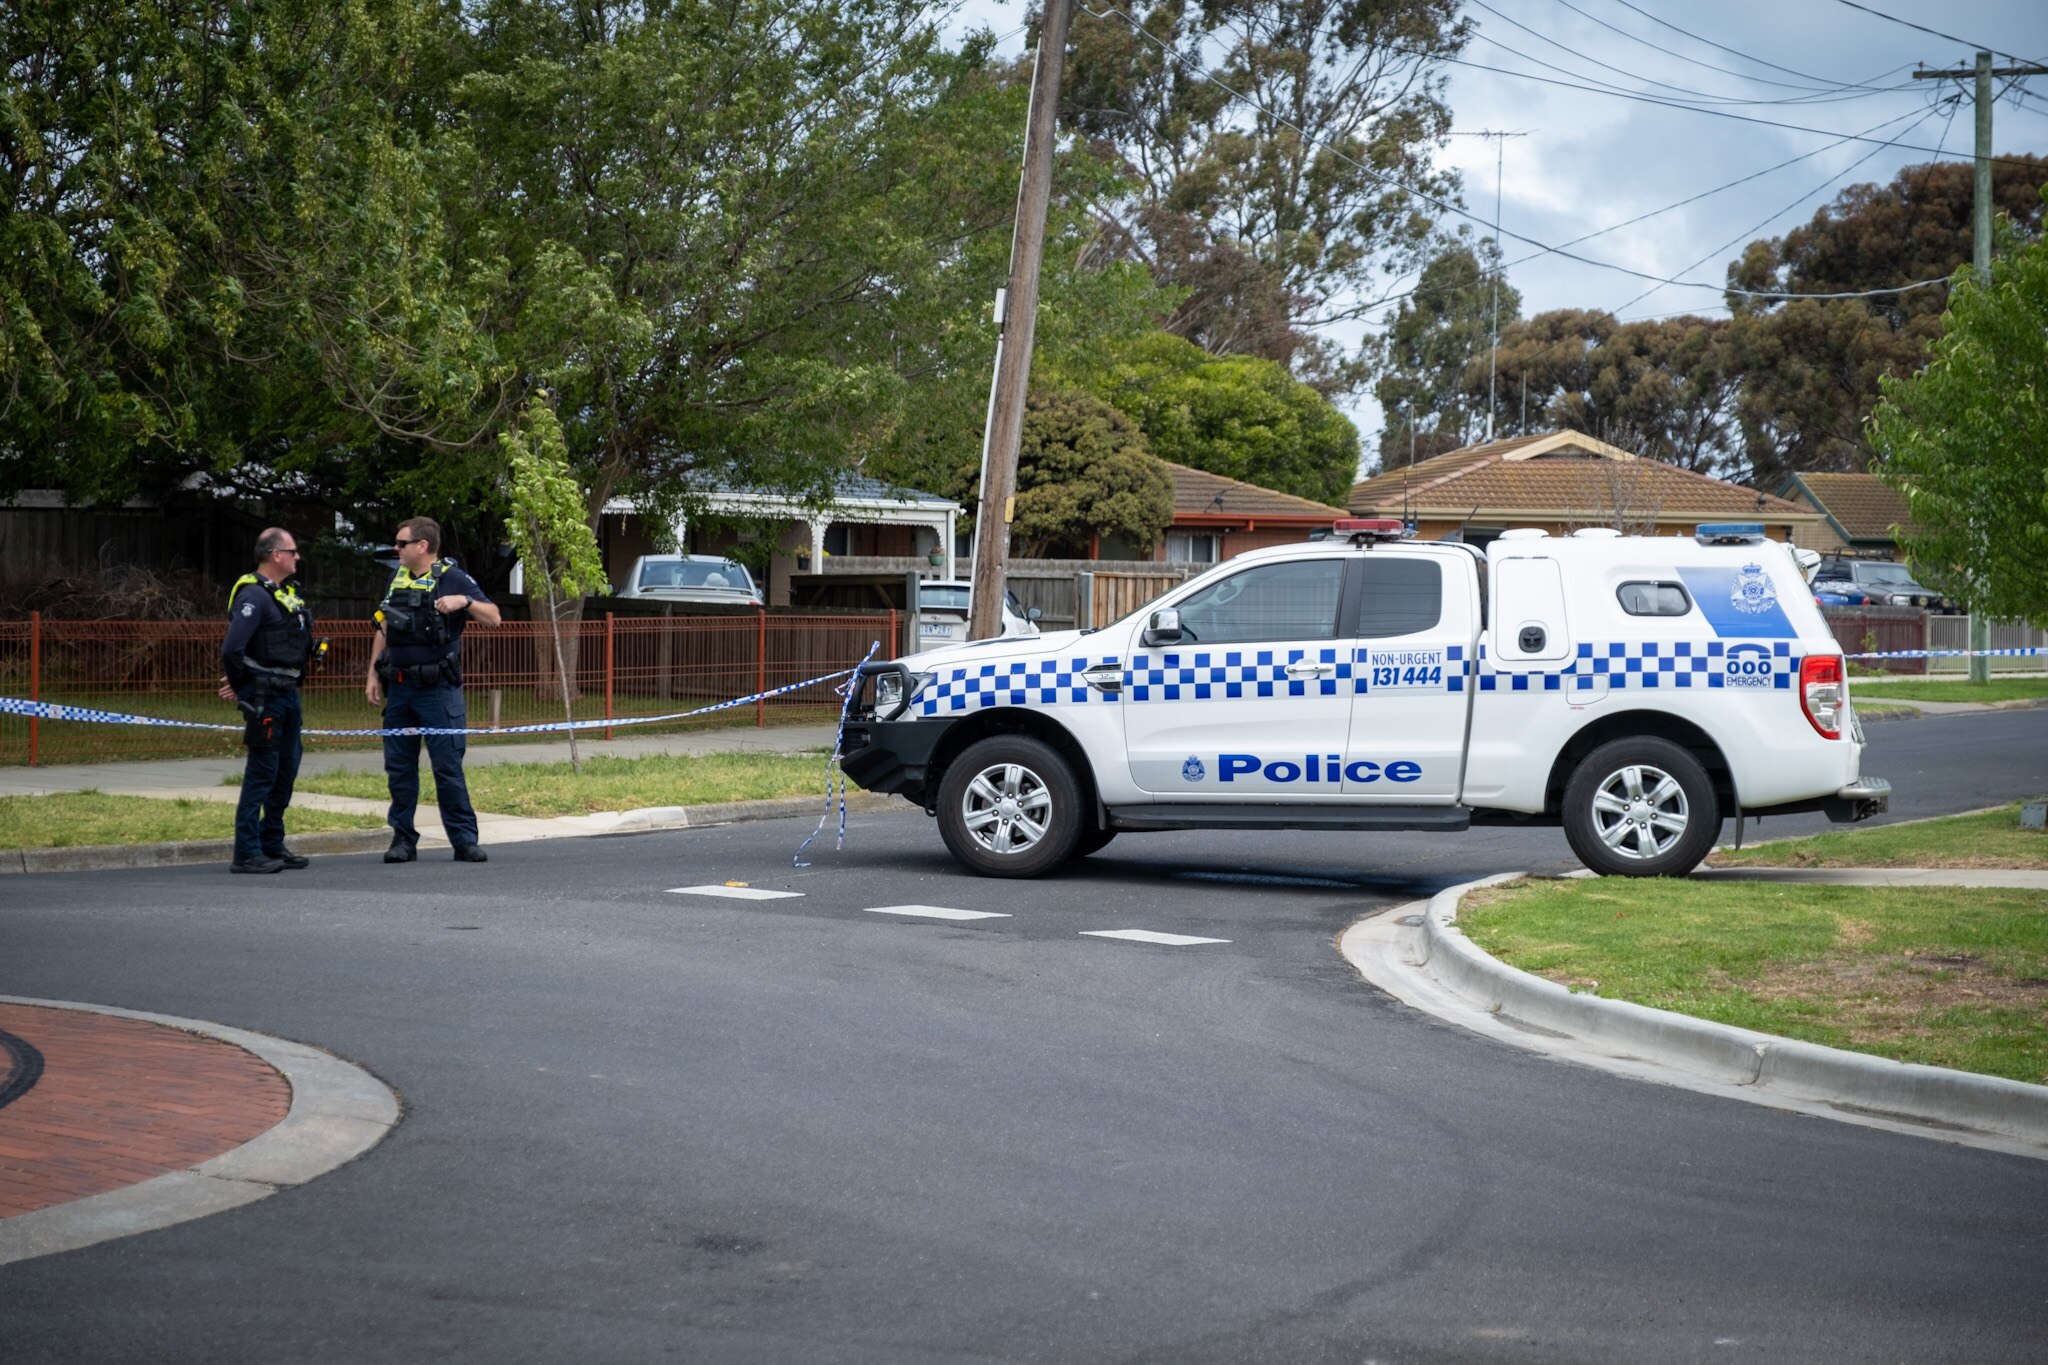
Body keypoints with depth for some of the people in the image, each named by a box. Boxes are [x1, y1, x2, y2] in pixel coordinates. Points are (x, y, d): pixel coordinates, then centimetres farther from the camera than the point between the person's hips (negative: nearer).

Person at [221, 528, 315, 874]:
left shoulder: (287, 592, 14)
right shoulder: (253, 595, -16)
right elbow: (232, 649, -25)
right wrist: (239, 687, -11)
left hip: (289, 695, 9)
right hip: (265, 698, -9)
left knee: (286, 771, 14)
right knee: (262, 773, -6)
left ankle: (272, 844, 23)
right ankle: (247, 854, -2)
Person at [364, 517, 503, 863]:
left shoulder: (453, 578, -5)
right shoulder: (397, 578, 13)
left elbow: (494, 618, -10)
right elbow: (383, 629, 20)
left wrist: (465, 601, -27)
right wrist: (373, 675, 14)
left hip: (438, 691, -6)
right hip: (398, 690, 6)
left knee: (448, 767, -5)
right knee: (399, 768, 7)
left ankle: (464, 841, 1)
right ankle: (403, 839, 14)